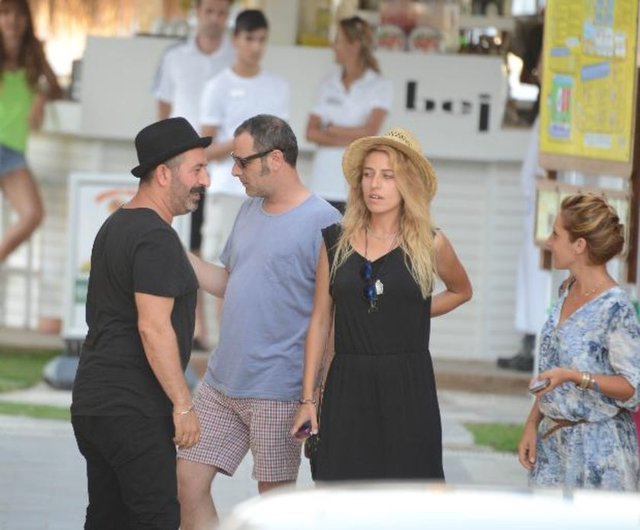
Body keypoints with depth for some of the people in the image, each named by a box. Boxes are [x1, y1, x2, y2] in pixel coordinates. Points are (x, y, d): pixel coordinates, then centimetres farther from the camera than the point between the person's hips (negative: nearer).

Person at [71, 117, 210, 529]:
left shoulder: (116, 226, 16)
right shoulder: (156, 237, -15)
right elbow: (153, 328, -21)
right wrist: (183, 405, -19)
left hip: (93, 399, 10)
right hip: (134, 407, -10)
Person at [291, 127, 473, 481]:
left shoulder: (430, 245, 2)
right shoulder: (336, 242, 6)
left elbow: (461, 291, 23)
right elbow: (320, 321, 10)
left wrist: (412, 314, 8)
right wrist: (307, 398, 7)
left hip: (408, 389, -1)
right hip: (347, 386, 1)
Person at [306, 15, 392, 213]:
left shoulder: (380, 86, -3)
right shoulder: (328, 85, 8)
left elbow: (370, 131, -15)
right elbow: (311, 132, 0)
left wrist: (332, 129, -5)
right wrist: (347, 139, -13)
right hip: (325, 180, 4)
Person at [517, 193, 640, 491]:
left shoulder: (614, 308, -17)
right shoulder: (569, 292, 8)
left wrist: (574, 376, -25)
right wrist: (532, 424, 10)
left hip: (598, 448, -7)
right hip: (554, 441, 8)